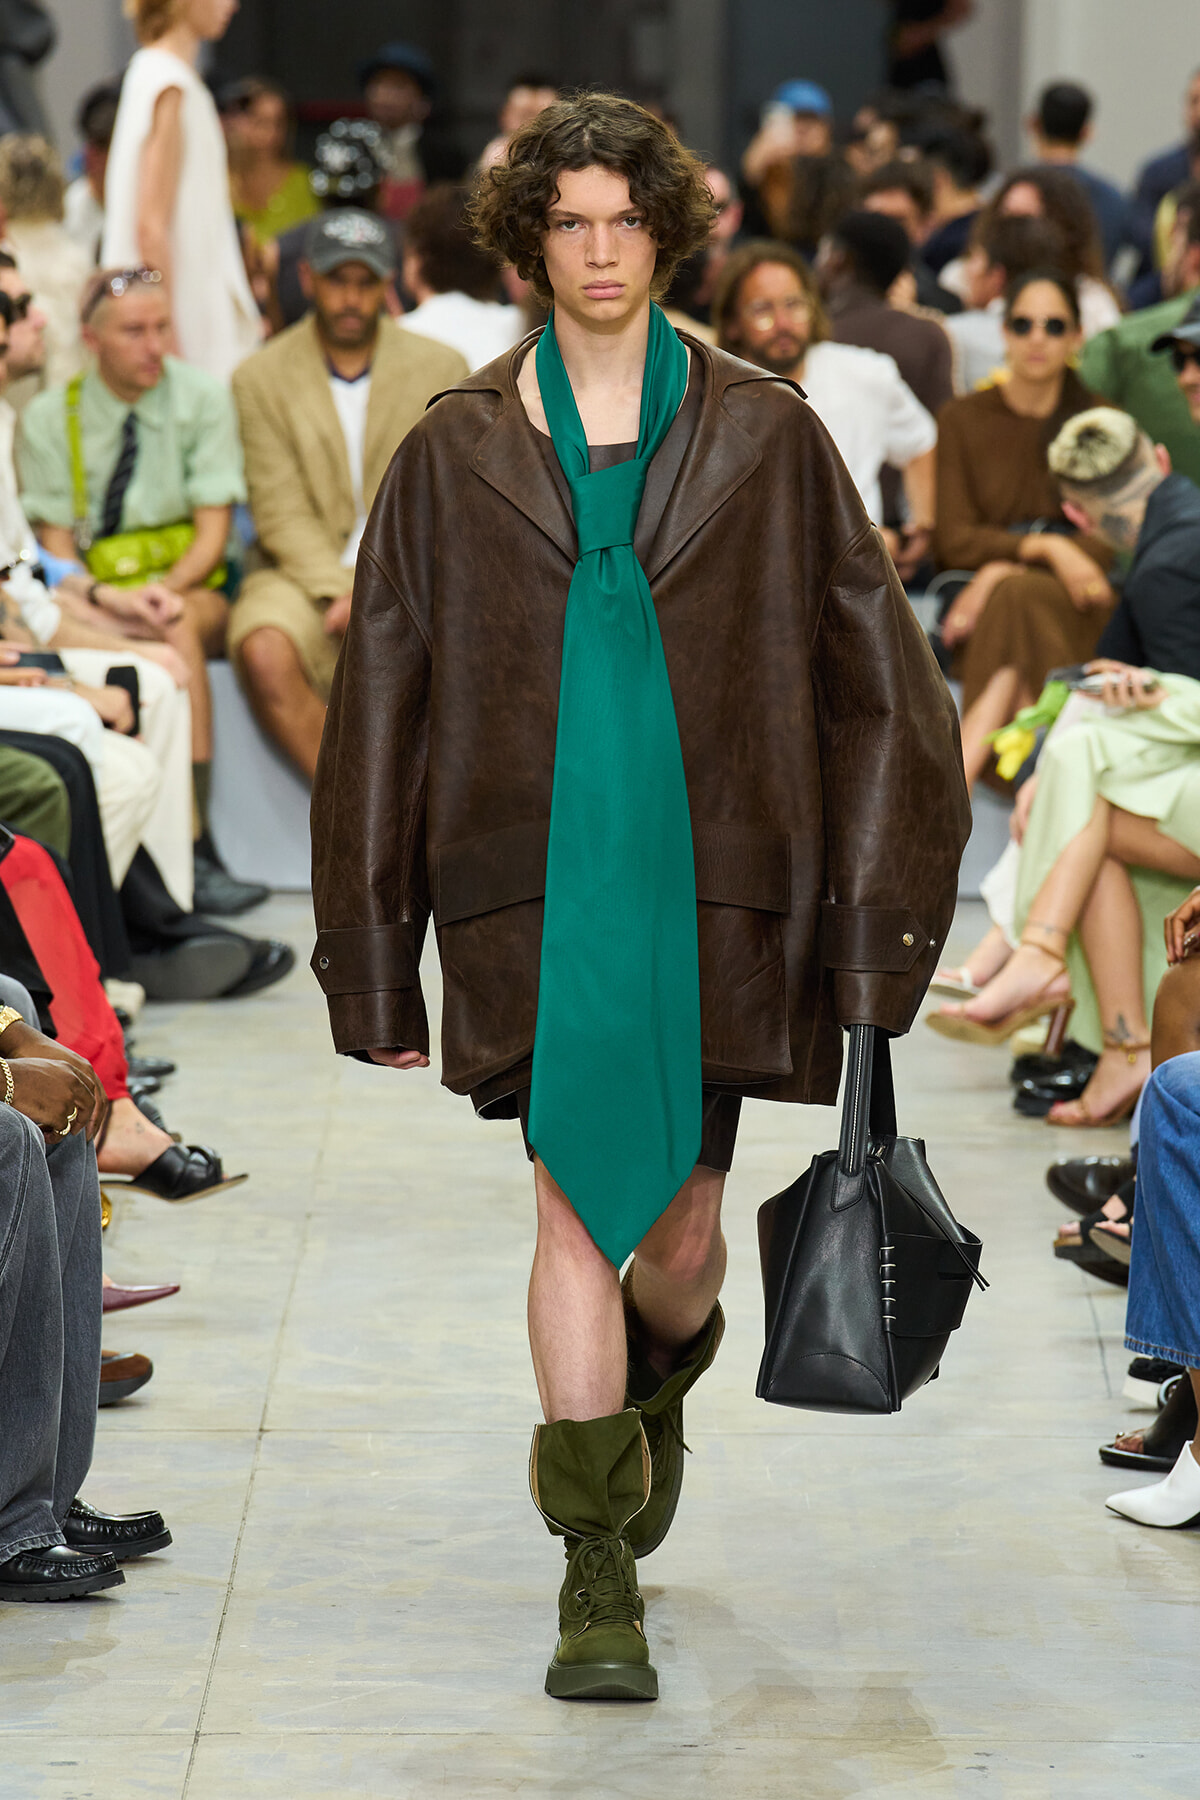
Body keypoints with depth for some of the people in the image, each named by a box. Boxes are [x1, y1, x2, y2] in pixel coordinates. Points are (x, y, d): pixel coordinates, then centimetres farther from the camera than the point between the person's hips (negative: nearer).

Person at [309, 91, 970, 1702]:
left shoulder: (764, 437, 3)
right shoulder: (456, 454, 4)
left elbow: (871, 676, 3)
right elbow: (381, 704, 6)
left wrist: (872, 911, -4)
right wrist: (375, 960, 4)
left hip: (713, 882, 1)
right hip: (536, 889, 0)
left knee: (682, 1230, 7)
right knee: (576, 1212, -7)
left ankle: (659, 1388, 44)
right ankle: (598, 1580, 1)